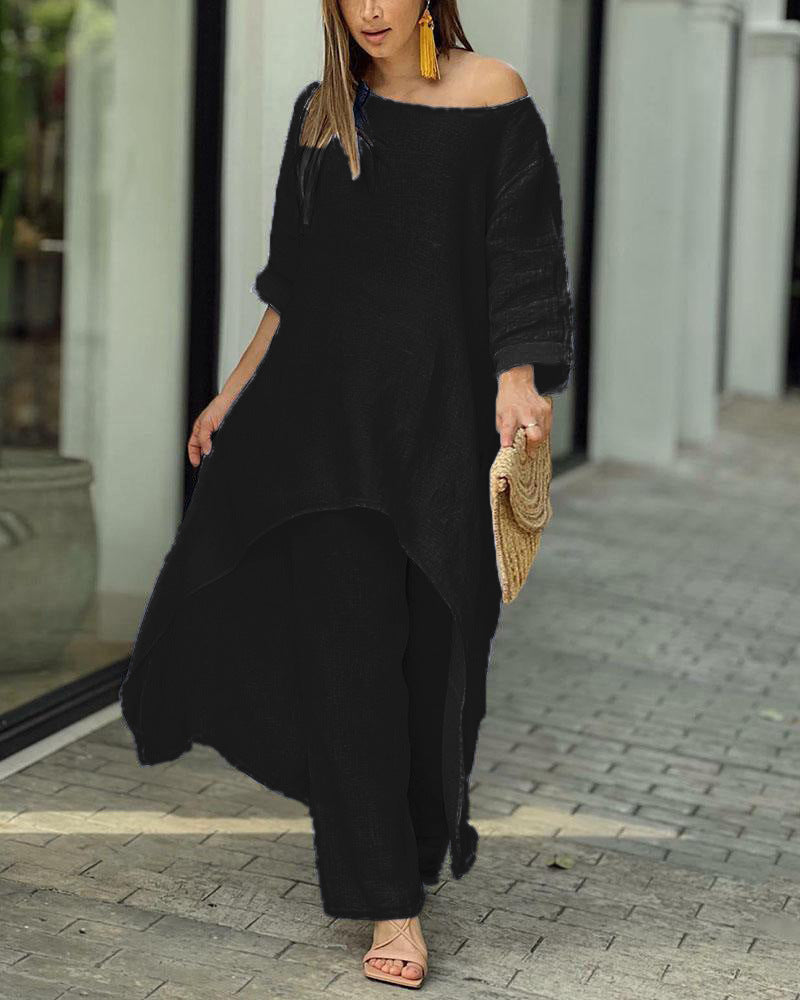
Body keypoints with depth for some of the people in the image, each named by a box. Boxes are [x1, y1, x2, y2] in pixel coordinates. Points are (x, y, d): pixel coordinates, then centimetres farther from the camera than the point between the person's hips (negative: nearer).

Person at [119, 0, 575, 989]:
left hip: (443, 402, -2)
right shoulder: (320, 112, 10)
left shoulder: (490, 94, -1)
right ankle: (391, 904, 4)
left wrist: (519, 378, -19)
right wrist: (238, 387, 14)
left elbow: (522, 251, -6)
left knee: (434, 635, 6)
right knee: (349, 637, -4)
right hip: (331, 403, 3)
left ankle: (420, 824, 35)